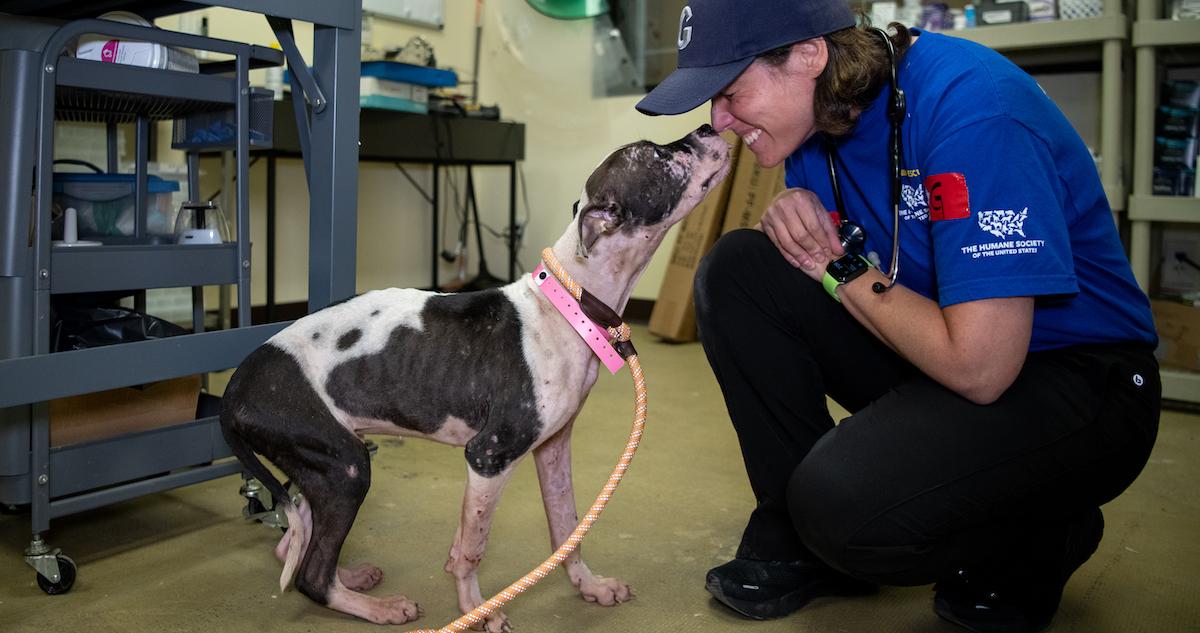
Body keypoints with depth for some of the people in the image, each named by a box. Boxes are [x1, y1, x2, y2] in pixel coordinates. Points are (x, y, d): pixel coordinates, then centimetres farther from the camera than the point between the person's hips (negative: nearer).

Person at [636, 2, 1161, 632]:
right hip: (935, 355, 8)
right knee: (736, 270, -9)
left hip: (1077, 377, -7)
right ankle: (797, 538, 2)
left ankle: (1043, 535, 3)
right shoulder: (820, 107, -2)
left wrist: (842, 267, -17)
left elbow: (979, 367, -31)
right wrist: (793, 216, -13)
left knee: (843, 503, -31)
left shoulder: (970, 104, -27)